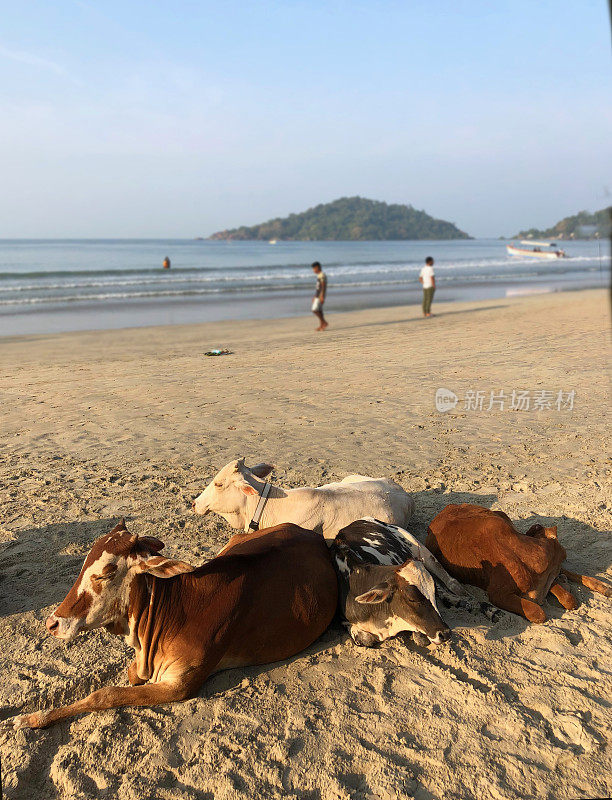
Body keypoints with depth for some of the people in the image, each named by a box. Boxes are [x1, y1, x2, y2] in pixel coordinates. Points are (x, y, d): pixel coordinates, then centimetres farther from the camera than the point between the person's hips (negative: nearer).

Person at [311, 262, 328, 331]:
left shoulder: (322, 275, -12)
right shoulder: (319, 275, 18)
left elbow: (323, 286, -19)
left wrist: (322, 296, -25)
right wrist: (314, 297, 24)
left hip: (320, 296, -10)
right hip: (317, 296, 10)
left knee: (314, 310, -14)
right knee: (319, 311, 8)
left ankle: (325, 322, -7)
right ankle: (321, 326, 9)